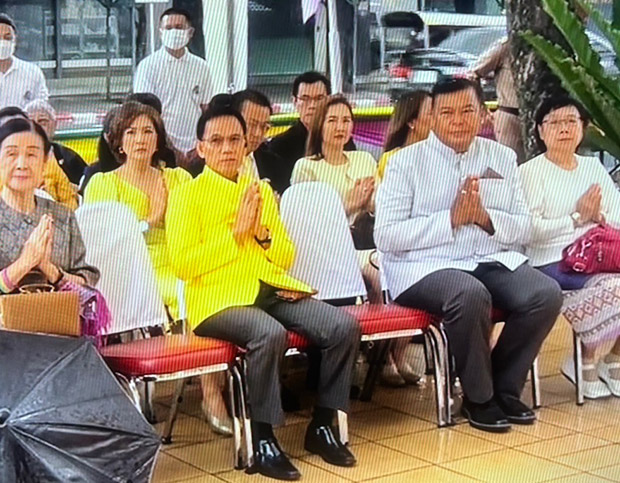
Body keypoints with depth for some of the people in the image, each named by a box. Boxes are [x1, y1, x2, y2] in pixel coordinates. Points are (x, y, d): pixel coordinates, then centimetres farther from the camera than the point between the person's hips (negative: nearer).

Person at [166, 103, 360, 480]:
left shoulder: (262, 191, 19)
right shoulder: (187, 195, 2)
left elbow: (287, 257, 19)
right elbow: (183, 264, -9)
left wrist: (261, 232, -1)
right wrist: (235, 233, -10)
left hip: (271, 289, 6)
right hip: (219, 299, -6)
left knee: (345, 326, -15)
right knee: (270, 333, -37)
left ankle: (323, 425, 2)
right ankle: (262, 441, -20)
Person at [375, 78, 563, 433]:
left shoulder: (503, 158, 14)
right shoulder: (407, 162, 1)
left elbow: (524, 229, 11)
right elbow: (385, 235, -9)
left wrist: (485, 217, -10)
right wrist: (451, 218, -15)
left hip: (495, 261, 5)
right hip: (424, 267, -4)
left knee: (547, 294, -22)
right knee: (471, 295, -35)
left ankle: (506, 389, 0)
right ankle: (478, 398, -10)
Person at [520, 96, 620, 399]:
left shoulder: (593, 167, 20)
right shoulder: (531, 171, 1)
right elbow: (530, 230, -12)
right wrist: (577, 218, -12)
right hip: (552, 264, -6)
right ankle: (586, 362, -5)